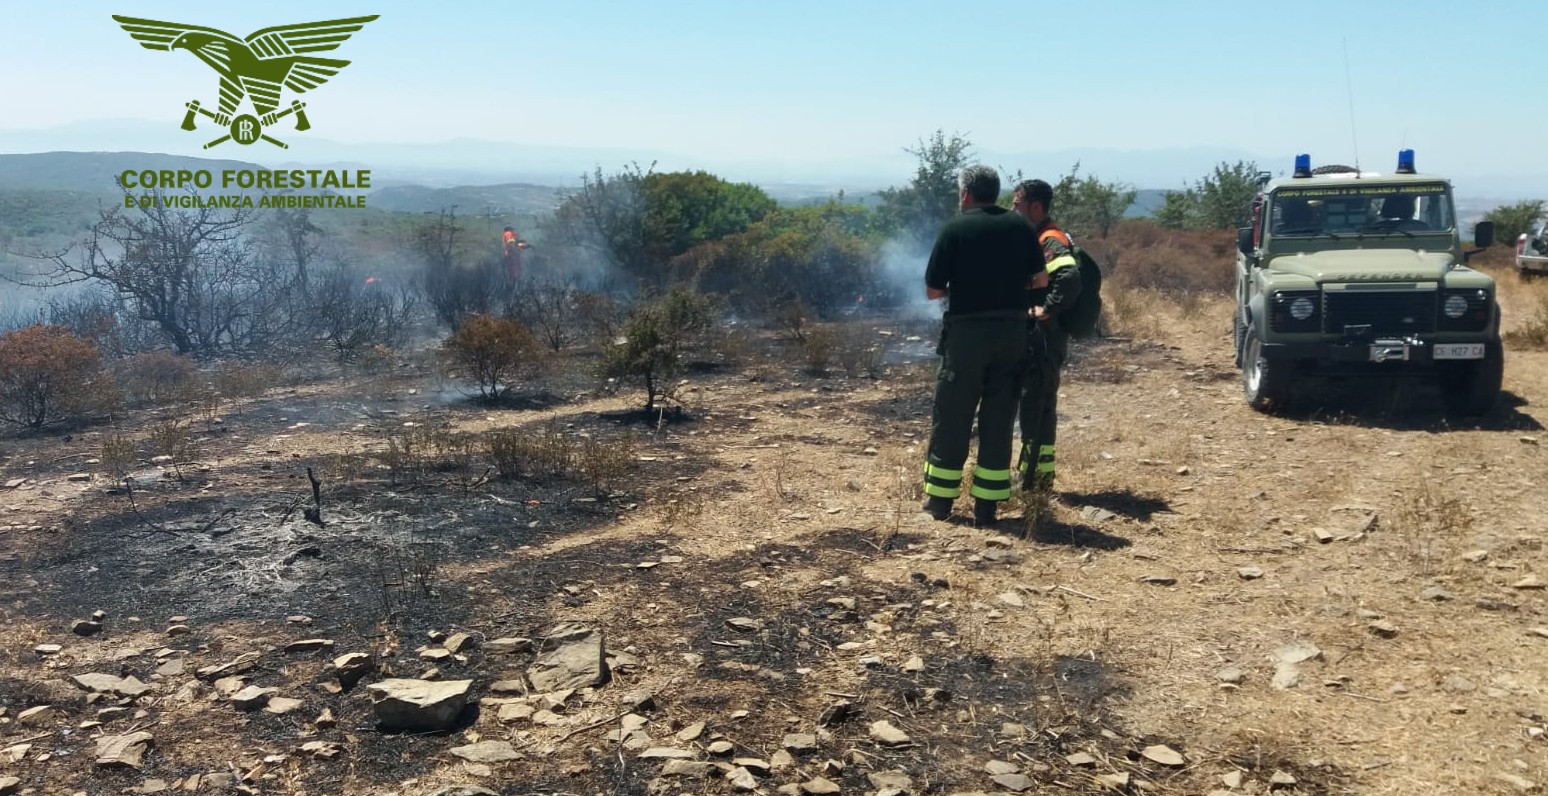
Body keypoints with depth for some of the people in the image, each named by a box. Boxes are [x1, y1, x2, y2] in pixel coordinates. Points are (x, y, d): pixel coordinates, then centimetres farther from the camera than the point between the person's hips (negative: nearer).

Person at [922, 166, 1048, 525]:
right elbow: (1039, 279, 7)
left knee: (952, 416, 7)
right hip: (1013, 331, 3)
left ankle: (940, 498, 14)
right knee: (999, 418, 8)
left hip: (966, 331, -3)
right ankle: (987, 503, 10)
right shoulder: (1020, 226, 5)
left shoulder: (955, 228, -4)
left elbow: (933, 290, -3)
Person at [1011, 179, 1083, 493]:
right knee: (1039, 407, 15)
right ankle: (1041, 475, 23)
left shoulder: (1051, 241, -16)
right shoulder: (1034, 240, 15)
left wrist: (1047, 310, -27)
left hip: (1043, 340, -10)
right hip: (1033, 339, 10)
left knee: (1035, 407, -4)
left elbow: (1070, 278, -33)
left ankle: (1030, 480, 2)